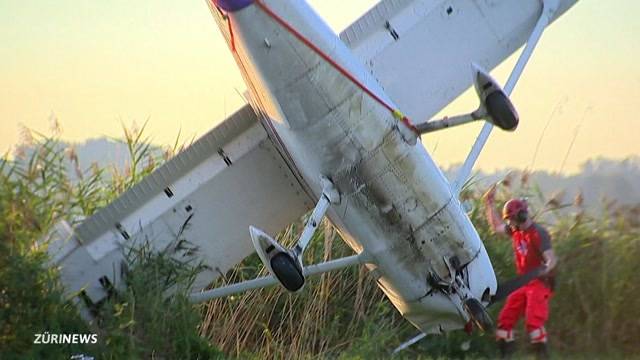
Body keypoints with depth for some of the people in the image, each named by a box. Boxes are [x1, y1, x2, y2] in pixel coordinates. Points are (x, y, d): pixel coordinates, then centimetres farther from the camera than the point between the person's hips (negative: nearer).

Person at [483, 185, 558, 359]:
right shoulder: (516, 230, 10)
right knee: (505, 318, 7)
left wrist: (547, 268, -46)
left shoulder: (538, 233, -16)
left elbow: (551, 258, -24)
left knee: (533, 320, -23)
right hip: (523, 283, 9)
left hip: (539, 282, -9)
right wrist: (490, 204, 23)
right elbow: (497, 227, 27)